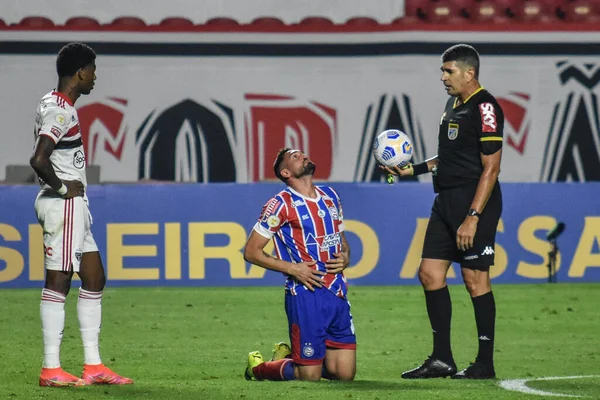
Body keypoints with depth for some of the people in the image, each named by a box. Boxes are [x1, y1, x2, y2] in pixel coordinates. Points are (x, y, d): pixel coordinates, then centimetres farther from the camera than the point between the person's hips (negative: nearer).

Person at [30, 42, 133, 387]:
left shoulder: (56, 106, 15)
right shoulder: (60, 110, -17)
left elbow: (44, 158, 24)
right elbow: (39, 159, -29)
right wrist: (62, 187, -15)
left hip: (74, 205, 11)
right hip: (64, 204, -11)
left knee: (94, 278, 13)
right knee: (58, 281, -7)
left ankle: (93, 365, 16)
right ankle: (51, 369, -5)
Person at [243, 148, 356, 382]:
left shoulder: (330, 196, 15)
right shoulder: (281, 204, -6)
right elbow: (251, 252, -6)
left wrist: (345, 257, 3)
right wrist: (292, 268, -15)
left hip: (338, 293, 6)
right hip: (306, 294, -6)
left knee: (345, 375, 4)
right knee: (309, 377, -4)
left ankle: (289, 356, 30)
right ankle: (259, 367, 25)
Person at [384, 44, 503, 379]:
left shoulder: (484, 108, -14)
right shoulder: (454, 104, 15)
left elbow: (490, 167, -18)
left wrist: (473, 217, -22)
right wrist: (413, 169, 19)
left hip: (475, 202, -10)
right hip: (447, 201, 10)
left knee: (475, 278, -5)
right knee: (430, 273, 6)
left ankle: (486, 363, 3)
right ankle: (442, 359, 11)